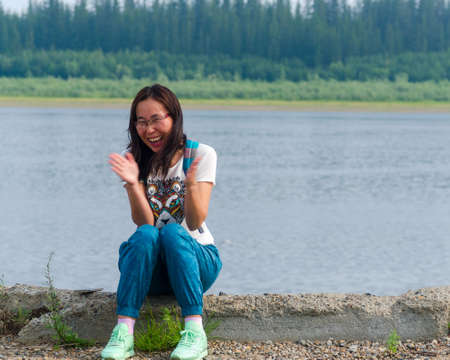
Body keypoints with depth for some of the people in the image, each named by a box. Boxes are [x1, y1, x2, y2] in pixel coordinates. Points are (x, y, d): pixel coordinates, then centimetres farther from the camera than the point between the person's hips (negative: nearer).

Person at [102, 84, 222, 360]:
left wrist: (191, 184, -31)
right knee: (145, 234, -31)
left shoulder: (202, 155, -3)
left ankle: (195, 332, -40)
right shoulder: (133, 160, 2)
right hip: (152, 271, 1)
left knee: (172, 231, -33)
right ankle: (124, 332, -39)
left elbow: (195, 222, -13)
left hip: (196, 258, -1)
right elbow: (144, 222, -11)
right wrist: (132, 184, -27)